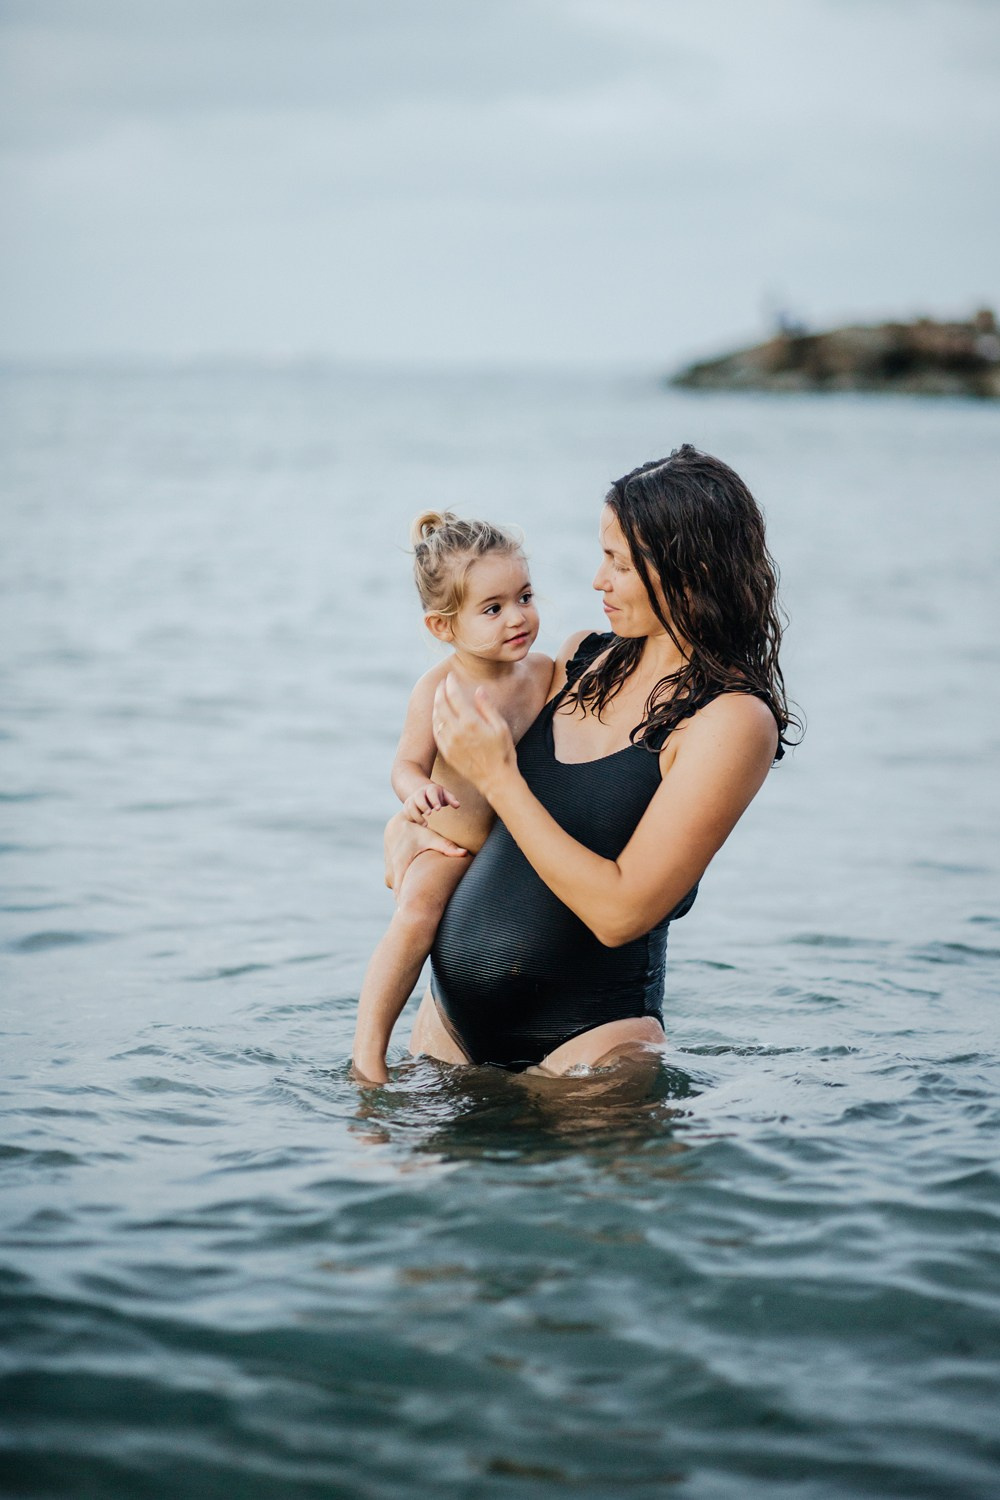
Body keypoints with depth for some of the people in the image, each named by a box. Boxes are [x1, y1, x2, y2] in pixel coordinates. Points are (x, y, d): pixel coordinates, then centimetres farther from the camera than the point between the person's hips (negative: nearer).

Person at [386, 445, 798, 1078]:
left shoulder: (734, 720, -15)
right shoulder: (584, 657, 5)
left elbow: (619, 912, -21)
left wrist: (498, 777, -19)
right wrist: (406, 827, 0)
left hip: (589, 1036, -7)